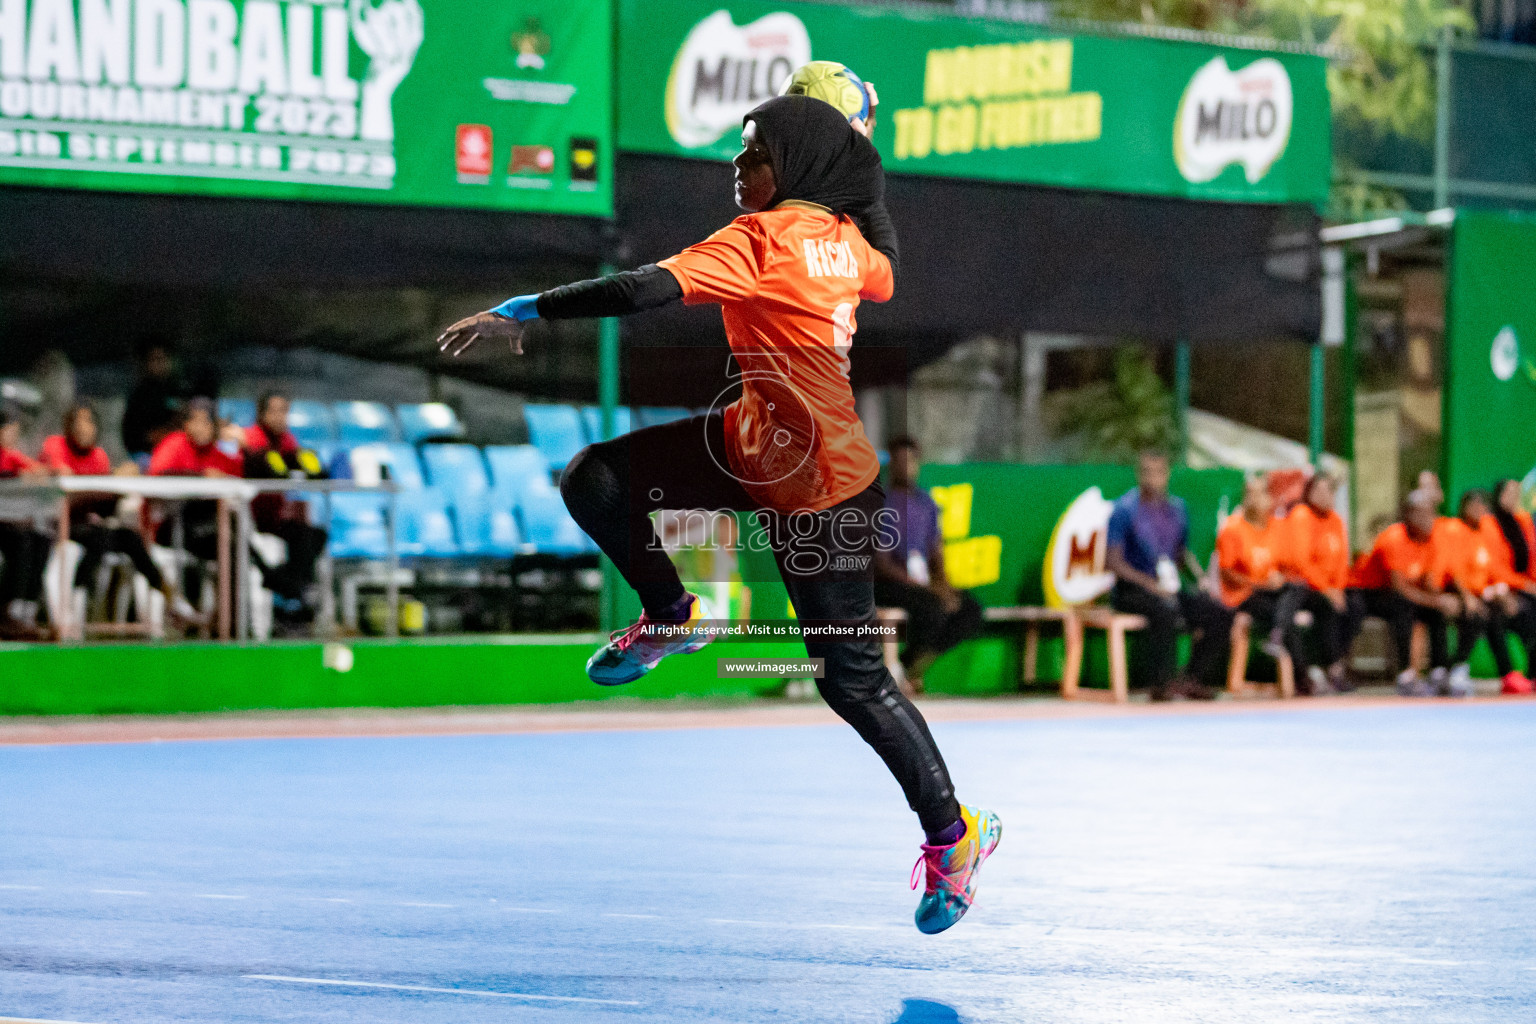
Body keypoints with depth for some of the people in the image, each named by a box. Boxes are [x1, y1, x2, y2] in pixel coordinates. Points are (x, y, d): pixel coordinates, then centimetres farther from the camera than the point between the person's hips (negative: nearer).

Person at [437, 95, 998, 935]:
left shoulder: (762, 239, -22)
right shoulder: (843, 235, 1)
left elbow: (645, 290, -31)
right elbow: (883, 276, 25)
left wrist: (526, 313, -30)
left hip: (820, 488, -8)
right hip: (757, 445, 8)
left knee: (852, 678, 3)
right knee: (593, 480, -1)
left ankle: (953, 832, 16)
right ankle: (671, 616, 20)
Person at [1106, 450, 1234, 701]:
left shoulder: (1176, 508, 14)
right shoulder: (1125, 509, -5)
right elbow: (1113, 561, -11)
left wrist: (1202, 578, 3)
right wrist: (1150, 584, -22)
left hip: (1171, 586, 6)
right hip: (1131, 589, -6)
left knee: (1220, 613, -15)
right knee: (1165, 609, -38)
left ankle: (1195, 679, -10)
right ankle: (1162, 683, -30)